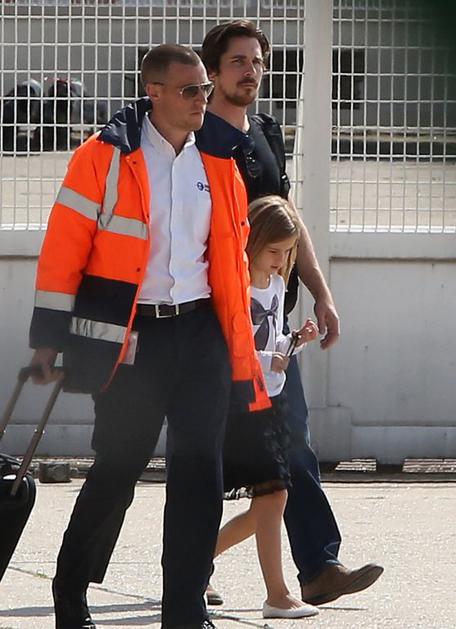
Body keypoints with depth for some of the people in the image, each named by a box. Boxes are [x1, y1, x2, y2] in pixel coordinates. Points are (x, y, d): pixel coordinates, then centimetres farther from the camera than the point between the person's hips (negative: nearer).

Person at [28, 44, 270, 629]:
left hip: (200, 334, 4)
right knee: (117, 469, 2)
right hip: (129, 336, -4)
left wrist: (240, 349, 12)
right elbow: (64, 248, -6)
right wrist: (48, 338, -8)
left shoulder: (218, 166, 9)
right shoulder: (106, 157, -6)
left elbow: (230, 259, 15)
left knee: (200, 471, 0)